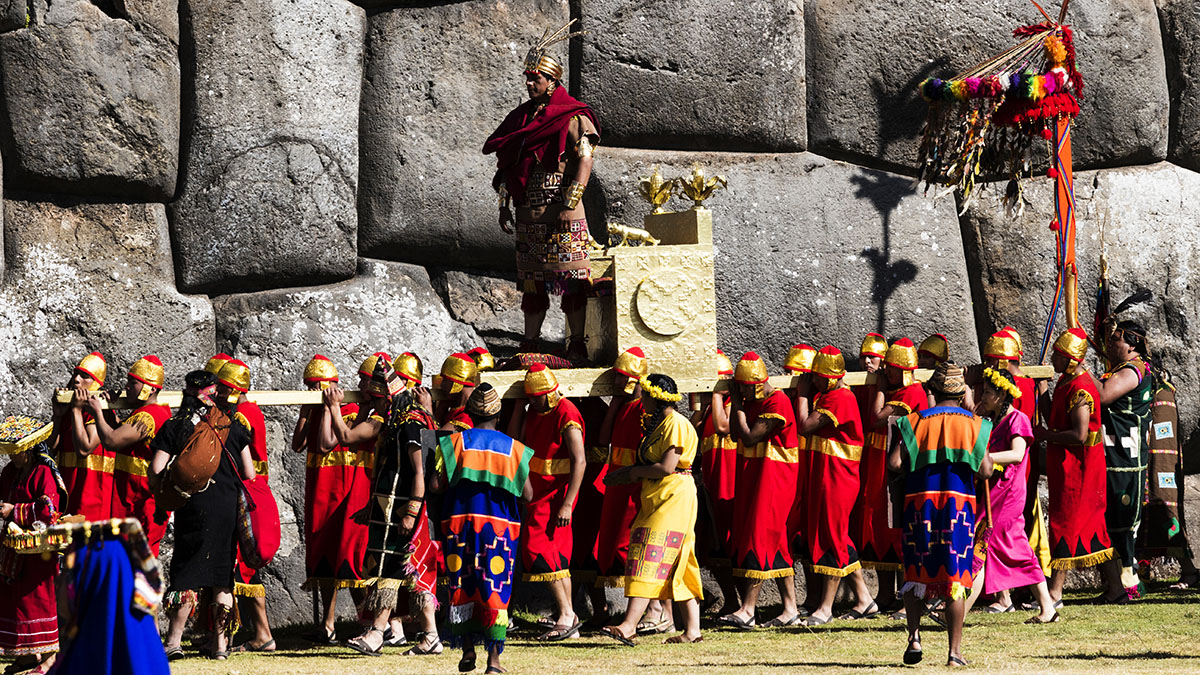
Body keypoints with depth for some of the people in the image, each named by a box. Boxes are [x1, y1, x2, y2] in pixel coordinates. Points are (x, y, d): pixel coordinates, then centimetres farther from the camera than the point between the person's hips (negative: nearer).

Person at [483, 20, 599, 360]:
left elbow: (584, 163, -11)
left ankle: (576, 345, -4)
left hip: (562, 212, -6)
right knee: (532, 281, 9)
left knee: (570, 279, -6)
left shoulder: (573, 118, -4)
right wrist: (504, 204, 12)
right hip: (528, 214, 6)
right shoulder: (521, 117, 16)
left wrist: (569, 206, -18)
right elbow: (504, 163, 20)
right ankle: (529, 346, 13)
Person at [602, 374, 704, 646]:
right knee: (679, 565, 8)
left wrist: (634, 472, -8)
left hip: (675, 499, -10)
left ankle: (628, 626, -20)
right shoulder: (657, 423, 18)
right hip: (657, 499, 10)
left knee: (649, 560, -15)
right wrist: (622, 475, 10)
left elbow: (667, 467, -20)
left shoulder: (676, 424, -12)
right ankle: (692, 629, 9)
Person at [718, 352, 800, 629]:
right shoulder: (752, 401, 13)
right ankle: (790, 609, 13)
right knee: (776, 542, 10)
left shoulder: (777, 403, -16)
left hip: (774, 478, -10)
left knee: (760, 537, -12)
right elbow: (736, 433, 10)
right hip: (753, 475, 10)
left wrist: (738, 405, -11)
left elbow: (749, 437, -20)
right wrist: (736, 402, 3)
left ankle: (747, 610, -14)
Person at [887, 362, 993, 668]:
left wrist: (918, 468, 12)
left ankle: (914, 637, -1)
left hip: (920, 502, 0)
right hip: (960, 504, 0)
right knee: (955, 579, 2)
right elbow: (986, 470, -3)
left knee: (915, 574, 12)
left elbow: (894, 462, -8)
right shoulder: (974, 423, 2)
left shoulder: (914, 422, 1)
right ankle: (955, 651, 1)